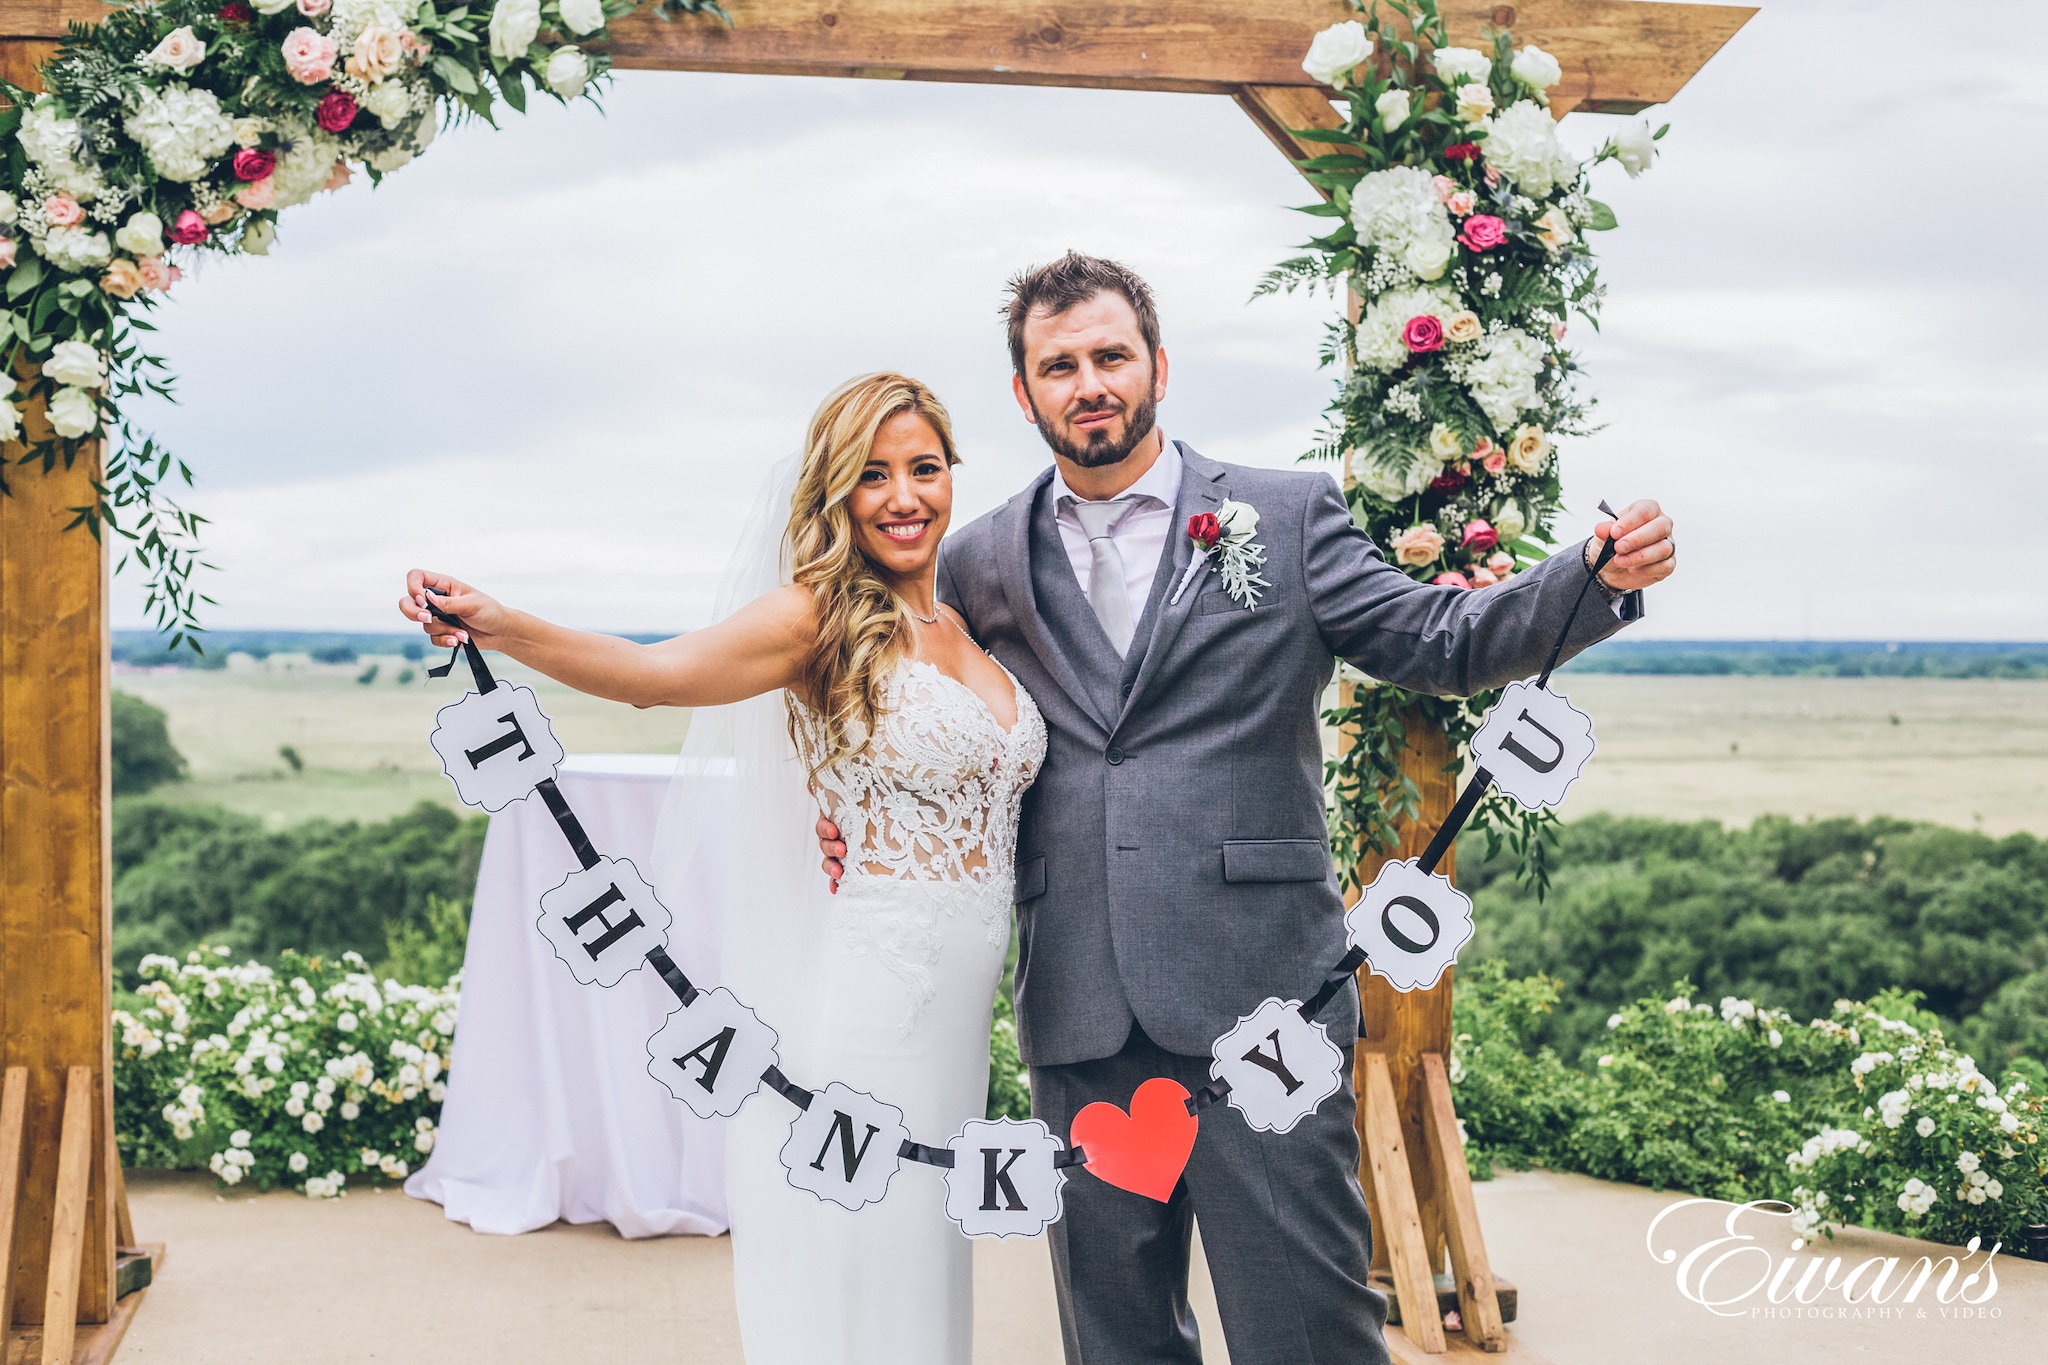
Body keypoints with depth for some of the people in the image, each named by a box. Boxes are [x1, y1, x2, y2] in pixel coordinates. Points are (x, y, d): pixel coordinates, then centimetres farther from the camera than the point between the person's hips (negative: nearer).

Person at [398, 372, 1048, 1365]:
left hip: (959, 1002, 6)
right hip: (873, 993, -6)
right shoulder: (827, 614, -8)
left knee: (922, 1262, 16)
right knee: (860, 1280, 1)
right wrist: (501, 627, -37)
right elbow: (655, 672, -22)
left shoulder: (966, 620, 10)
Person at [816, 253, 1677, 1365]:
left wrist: (1599, 575, -13)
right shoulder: (981, 563, 12)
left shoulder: (1288, 515, 6)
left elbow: (1439, 642, 3)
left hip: (1260, 991, -2)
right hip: (1078, 1012, 3)